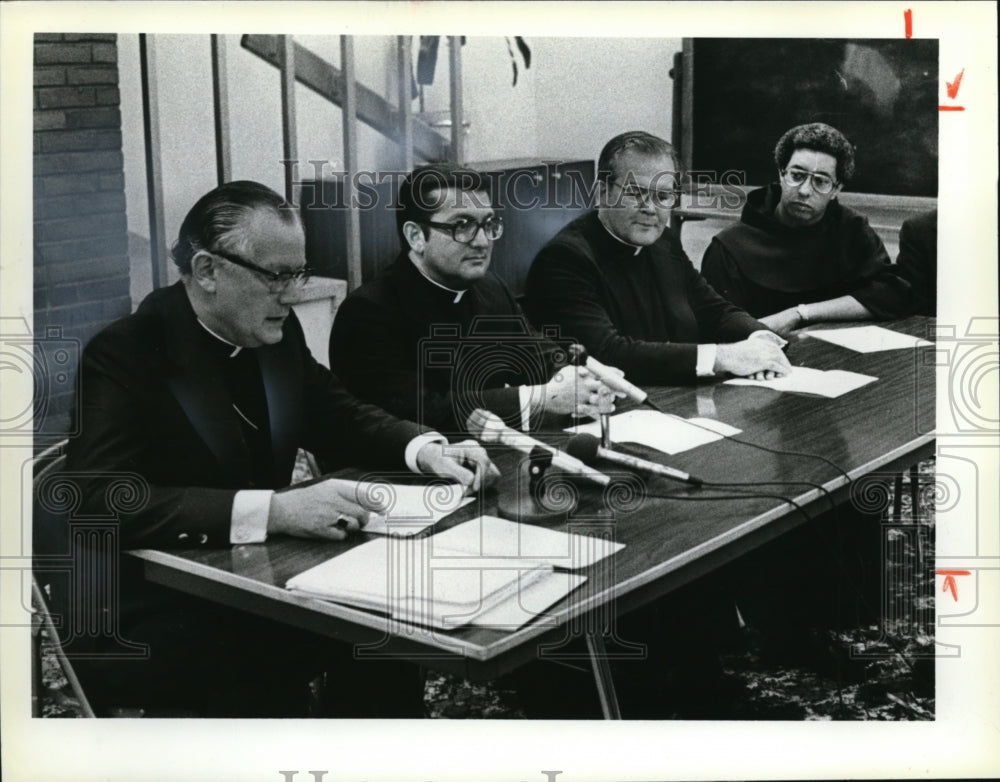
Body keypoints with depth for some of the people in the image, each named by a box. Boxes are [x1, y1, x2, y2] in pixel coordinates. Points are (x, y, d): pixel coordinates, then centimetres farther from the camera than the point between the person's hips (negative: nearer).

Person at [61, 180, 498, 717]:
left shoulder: (277, 333, 4)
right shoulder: (122, 356, -16)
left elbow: (337, 416, 18)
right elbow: (103, 503, -28)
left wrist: (424, 450, -3)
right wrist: (271, 511, -36)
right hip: (150, 620, -6)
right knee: (259, 673, -31)